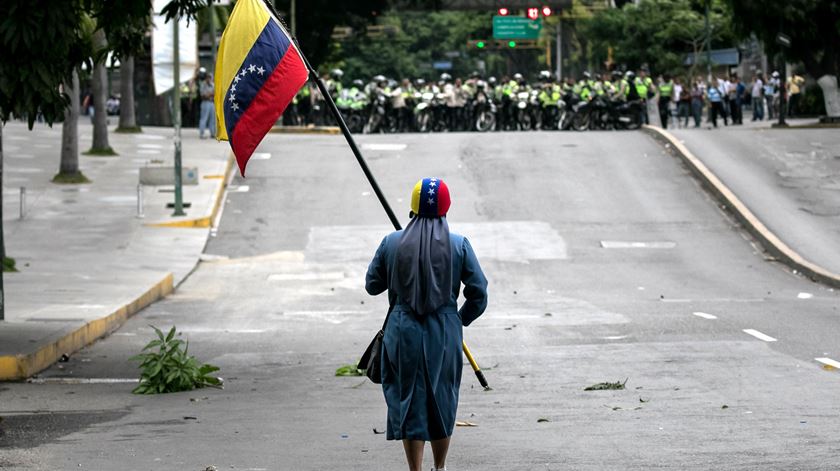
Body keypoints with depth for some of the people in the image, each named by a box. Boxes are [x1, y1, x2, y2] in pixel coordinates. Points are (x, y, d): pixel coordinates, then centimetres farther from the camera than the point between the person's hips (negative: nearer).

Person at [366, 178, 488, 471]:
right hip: (445, 333, 1)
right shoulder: (459, 246, -6)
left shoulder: (392, 244, -5)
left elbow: (372, 285, 6)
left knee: (409, 402, 5)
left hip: (403, 331, -1)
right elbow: (479, 294, -3)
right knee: (442, 400, 17)